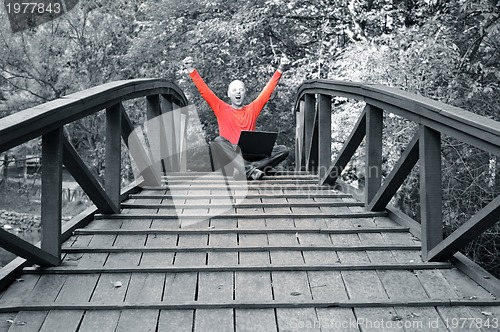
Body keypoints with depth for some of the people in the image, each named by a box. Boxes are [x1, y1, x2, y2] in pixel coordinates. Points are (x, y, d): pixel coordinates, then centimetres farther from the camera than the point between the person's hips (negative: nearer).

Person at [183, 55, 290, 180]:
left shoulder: (252, 109, 16)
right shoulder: (221, 109, 12)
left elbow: (268, 90, 13)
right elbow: (204, 90, 5)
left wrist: (280, 69, 5)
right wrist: (191, 70, -3)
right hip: (228, 155, -2)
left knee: (283, 150, -19)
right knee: (218, 141, -34)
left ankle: (245, 169, -35)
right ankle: (250, 170, -45)